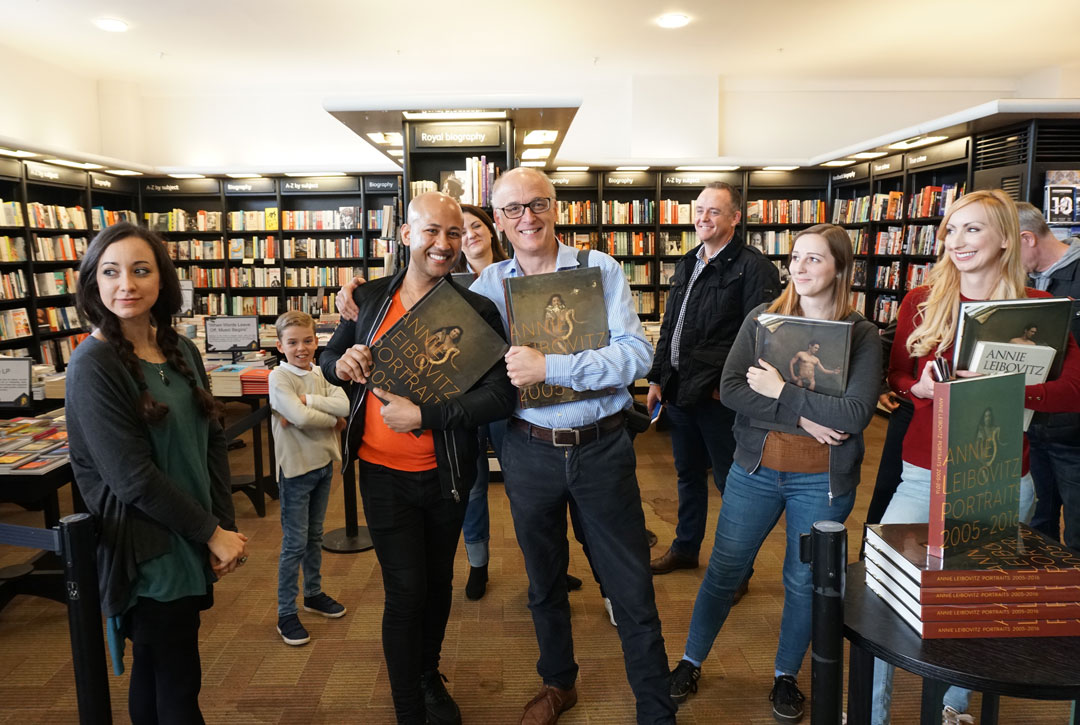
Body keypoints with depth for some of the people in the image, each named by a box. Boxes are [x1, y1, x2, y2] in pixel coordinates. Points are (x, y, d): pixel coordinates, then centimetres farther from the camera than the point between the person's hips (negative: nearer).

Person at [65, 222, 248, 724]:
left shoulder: (181, 351, 6)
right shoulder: (94, 364, -15)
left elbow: (211, 441, 7)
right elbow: (131, 475, -19)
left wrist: (225, 526, -2)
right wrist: (211, 532, -13)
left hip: (192, 542, 6)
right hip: (149, 551, -6)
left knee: (155, 672, 21)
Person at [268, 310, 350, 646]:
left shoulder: (321, 373, 3)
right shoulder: (279, 377, -14)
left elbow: (345, 406, -13)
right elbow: (300, 418, -27)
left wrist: (307, 401, -22)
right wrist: (333, 420, -12)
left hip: (323, 463, 6)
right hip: (296, 468, -6)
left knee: (314, 536, 20)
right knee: (295, 543, 2)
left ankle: (313, 593, 37)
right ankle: (286, 613, 15)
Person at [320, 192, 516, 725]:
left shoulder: (476, 311, -10)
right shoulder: (369, 299, -2)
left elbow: (499, 396, -18)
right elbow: (330, 362, 11)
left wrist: (423, 415, -25)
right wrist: (341, 364, -13)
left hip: (446, 475, 1)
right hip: (384, 474, 0)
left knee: (438, 581, 19)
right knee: (405, 591, 1)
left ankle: (429, 677, 45)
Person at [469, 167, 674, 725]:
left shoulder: (600, 270, -7)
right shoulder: (487, 285, 0)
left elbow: (637, 354, -18)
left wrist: (549, 367, -25)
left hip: (602, 447, -2)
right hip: (529, 451, 2)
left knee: (632, 591, 8)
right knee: (544, 581, 21)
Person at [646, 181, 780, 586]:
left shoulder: (753, 268, -11)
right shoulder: (687, 265, 14)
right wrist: (657, 378, 14)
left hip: (720, 396, -8)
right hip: (679, 390, 8)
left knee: (731, 481, 5)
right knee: (688, 474, 21)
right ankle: (685, 548, 39)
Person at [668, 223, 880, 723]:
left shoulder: (862, 334, -6)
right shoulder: (762, 319, -1)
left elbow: (856, 413, -18)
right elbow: (730, 389, -11)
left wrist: (781, 393, -19)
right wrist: (800, 417, -19)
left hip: (822, 480, -1)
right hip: (756, 469, 1)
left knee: (804, 581, 14)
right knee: (724, 570, 11)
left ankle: (786, 676, 37)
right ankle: (690, 663, 30)